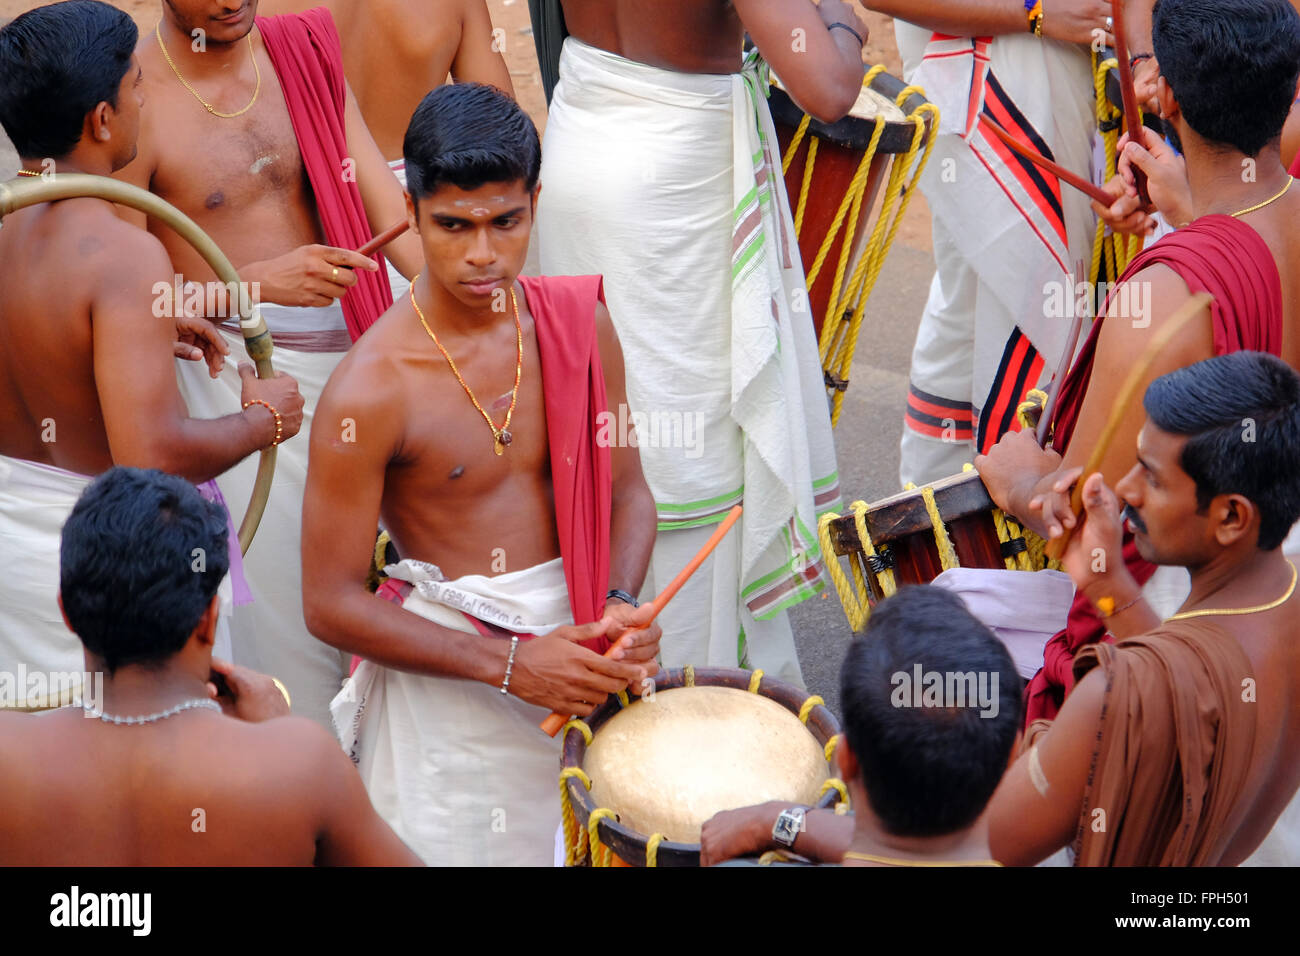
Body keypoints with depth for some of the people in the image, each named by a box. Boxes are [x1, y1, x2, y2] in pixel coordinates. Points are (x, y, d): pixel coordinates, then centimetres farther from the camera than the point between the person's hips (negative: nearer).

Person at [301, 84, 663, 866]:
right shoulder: (371, 389, -18)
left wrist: (620, 604, -13)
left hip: (579, 650, 5)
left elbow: (627, 493, 8)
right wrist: (509, 665, -19)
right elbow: (331, 604, -14)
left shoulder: (579, 323, -2)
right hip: (449, 676, -4)